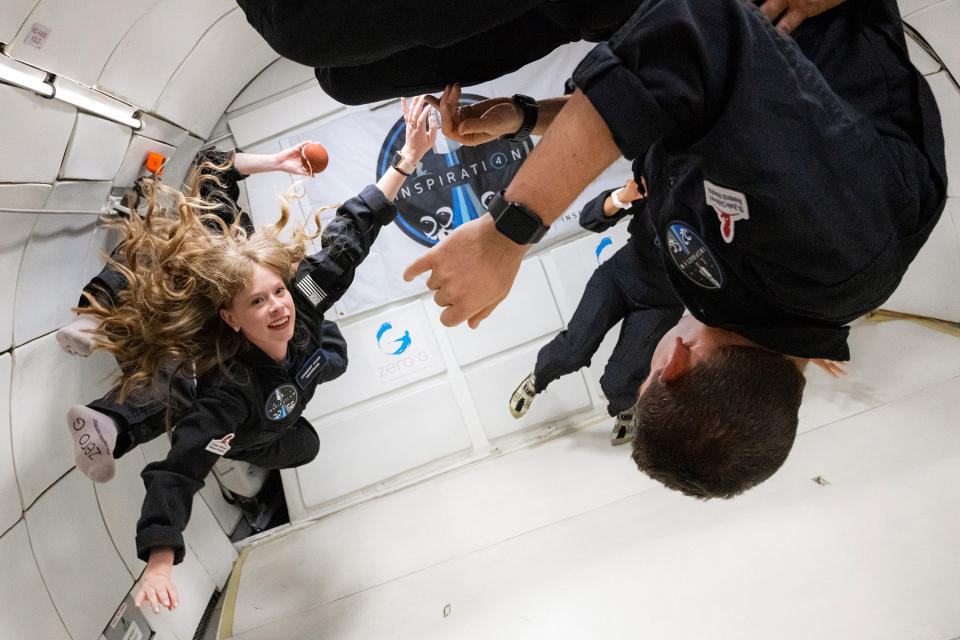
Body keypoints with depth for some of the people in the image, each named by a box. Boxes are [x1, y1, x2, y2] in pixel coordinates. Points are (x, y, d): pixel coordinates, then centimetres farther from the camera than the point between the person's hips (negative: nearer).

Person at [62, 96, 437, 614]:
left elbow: (348, 237, -39)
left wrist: (407, 160, -45)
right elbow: (179, 473, -49)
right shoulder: (229, 392, -49)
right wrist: (158, 566, -56)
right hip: (235, 429, -5)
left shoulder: (302, 303, -39)